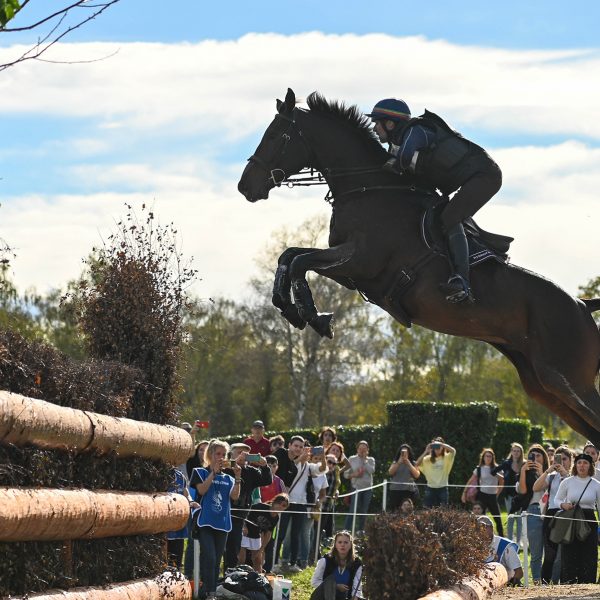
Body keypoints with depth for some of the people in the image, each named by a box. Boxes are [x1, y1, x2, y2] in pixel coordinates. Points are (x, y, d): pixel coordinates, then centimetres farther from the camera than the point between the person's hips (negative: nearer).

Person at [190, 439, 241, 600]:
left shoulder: (228, 478, 14)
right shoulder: (201, 472, 3)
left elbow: (235, 496, -1)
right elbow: (202, 490, -14)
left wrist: (238, 477, -12)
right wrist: (214, 472, -16)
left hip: (222, 523, 5)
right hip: (205, 522, -5)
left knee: (217, 561, 8)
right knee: (209, 558, -16)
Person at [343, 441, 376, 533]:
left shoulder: (370, 460, 10)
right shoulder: (352, 459, 6)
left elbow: (372, 471, -9)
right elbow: (346, 474, 4)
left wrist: (365, 459, -5)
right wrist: (354, 474, -14)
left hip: (367, 488, 2)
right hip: (356, 488, -2)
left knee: (363, 511, 5)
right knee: (352, 510, -12)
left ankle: (360, 531, 13)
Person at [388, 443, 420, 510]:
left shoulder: (413, 463, 11)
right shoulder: (395, 463, 14)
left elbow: (417, 475, -2)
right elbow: (390, 472, -1)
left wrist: (408, 463, -4)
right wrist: (399, 462, -6)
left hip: (409, 491, -1)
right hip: (395, 490, 1)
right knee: (394, 511, -7)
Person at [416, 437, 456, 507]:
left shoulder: (446, 458, 1)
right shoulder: (428, 459, 6)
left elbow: (453, 451, -19)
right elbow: (418, 464, -7)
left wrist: (440, 444, -20)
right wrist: (426, 452, -12)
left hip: (442, 488, -2)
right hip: (430, 488, 2)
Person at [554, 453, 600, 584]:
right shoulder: (567, 482, 3)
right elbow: (557, 500, 13)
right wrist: (563, 505, -11)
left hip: (589, 521, 0)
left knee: (588, 558, -1)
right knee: (568, 558, 0)